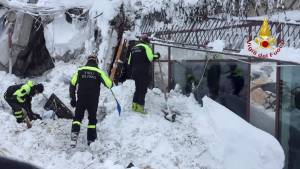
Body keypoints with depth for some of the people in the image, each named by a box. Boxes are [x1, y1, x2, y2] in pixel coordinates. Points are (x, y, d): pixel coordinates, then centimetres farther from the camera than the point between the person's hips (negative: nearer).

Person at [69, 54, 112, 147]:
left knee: (77, 117, 11)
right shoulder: (99, 72, 1)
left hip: (81, 99, 0)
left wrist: (72, 98, 6)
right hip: (93, 100, 0)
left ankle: (74, 133, -12)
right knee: (92, 118, 15)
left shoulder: (80, 70, 5)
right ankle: (91, 139, 16)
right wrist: (110, 83, 21)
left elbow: (72, 84, 1)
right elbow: (109, 84, -4)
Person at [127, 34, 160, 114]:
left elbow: (130, 62, 18)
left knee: (137, 89, 16)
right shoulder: (146, 47, -4)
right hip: (143, 73, -7)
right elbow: (150, 58, -19)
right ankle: (140, 106, -8)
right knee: (143, 89, -5)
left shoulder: (133, 48, 18)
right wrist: (156, 56, -3)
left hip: (135, 72, 7)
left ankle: (134, 105, 14)